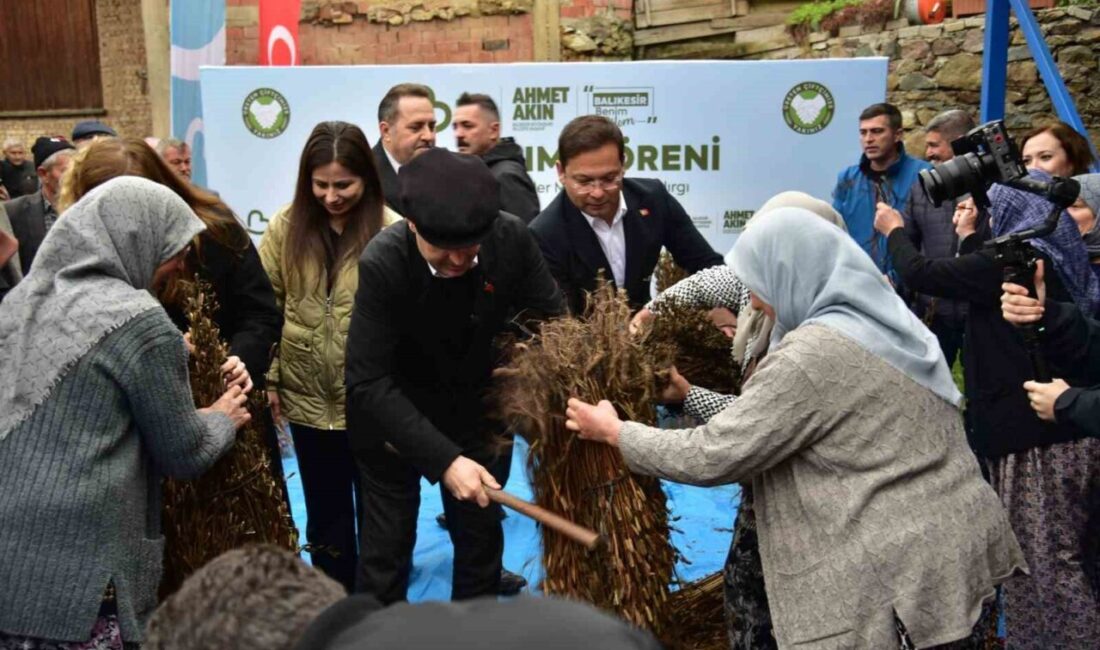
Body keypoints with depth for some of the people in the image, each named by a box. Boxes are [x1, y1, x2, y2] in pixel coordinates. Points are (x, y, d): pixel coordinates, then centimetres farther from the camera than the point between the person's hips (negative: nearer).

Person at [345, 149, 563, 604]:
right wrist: (443, 458, -36)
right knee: (386, 547, 8)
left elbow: (552, 320, -7)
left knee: (481, 539, 15)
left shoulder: (512, 238, -21)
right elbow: (368, 383, -30)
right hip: (392, 420, -3)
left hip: (477, 413, 3)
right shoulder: (382, 263, -29)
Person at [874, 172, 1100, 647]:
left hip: (1036, 438, -10)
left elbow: (919, 274, -11)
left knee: (1045, 565, -2)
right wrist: (968, 236, 37)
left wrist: (894, 229, 7)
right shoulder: (1052, 257, 13)